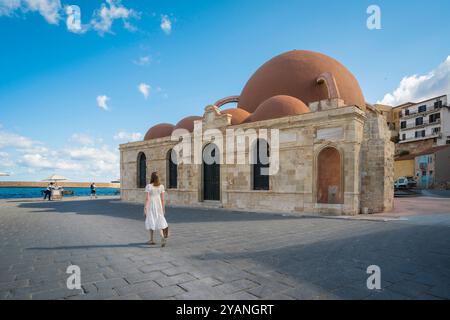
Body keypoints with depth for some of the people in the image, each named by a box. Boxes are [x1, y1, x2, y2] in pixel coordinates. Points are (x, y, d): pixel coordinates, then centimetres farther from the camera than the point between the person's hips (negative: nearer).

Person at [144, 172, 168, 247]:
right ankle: (162, 237, -16)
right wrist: (163, 208, 10)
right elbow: (162, 199, 2)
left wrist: (145, 209, -8)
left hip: (151, 206, -2)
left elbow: (147, 198, -12)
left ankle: (151, 240, 22)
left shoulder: (148, 186, -9)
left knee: (151, 222, 12)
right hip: (158, 206, 2)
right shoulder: (161, 186, 1)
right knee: (159, 222, 6)